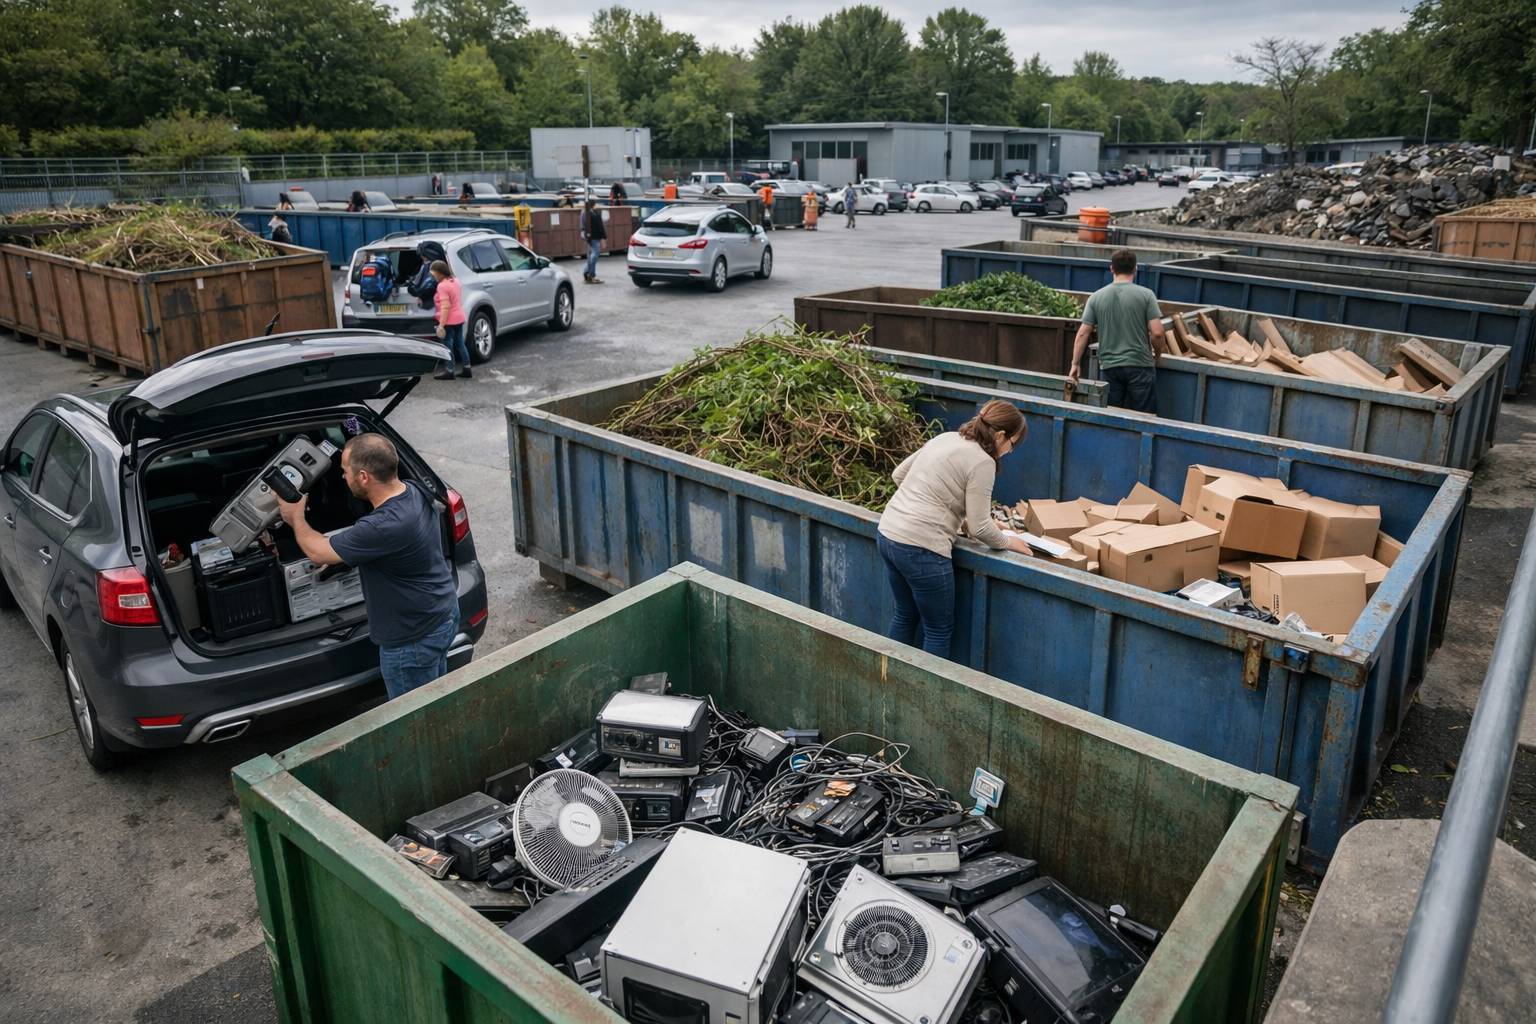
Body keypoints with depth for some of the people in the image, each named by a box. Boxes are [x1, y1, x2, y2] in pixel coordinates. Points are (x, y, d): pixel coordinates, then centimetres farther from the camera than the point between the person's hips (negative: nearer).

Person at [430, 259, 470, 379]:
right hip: (459, 318, 9)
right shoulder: (455, 280, 6)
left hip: (449, 320, -8)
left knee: (447, 345, 2)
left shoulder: (442, 286, -20)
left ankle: (449, 371, 7)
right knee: (460, 343, 15)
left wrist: (441, 325, -22)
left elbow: (445, 307, -24)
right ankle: (466, 369, 18)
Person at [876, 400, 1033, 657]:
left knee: (905, 615, 26)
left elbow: (898, 474, 20)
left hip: (887, 534, 9)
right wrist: (1008, 542, 6)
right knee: (939, 630, 9)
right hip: (920, 549, -9)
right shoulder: (982, 462, -11)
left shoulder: (946, 437, 12)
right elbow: (979, 527, -11)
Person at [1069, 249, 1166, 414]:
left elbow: (1083, 333, 1)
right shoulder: (1146, 294, -4)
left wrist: (1075, 364, 9)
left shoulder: (1096, 297, 3)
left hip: (1109, 366, 3)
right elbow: (1157, 332, -8)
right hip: (1140, 364, -3)